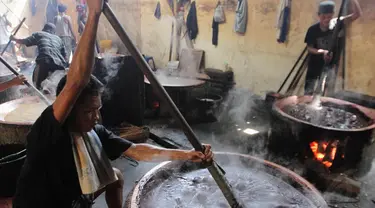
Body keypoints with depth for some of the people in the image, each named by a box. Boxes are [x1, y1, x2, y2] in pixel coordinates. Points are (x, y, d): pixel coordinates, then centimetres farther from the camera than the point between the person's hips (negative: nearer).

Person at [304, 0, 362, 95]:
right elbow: (309, 48, -11)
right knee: (308, 92, 10)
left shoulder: (336, 24, -12)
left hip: (330, 64, 1)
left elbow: (357, 14, -21)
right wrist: (322, 51, -30)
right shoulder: (313, 29, -14)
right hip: (315, 64, -1)